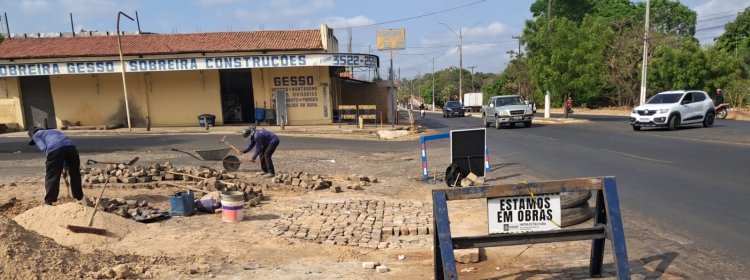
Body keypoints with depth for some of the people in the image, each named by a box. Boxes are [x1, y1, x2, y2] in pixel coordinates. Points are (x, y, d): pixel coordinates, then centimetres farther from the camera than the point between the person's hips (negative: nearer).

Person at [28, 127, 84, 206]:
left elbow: (44, 148, 7)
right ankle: (80, 199, 28)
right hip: (70, 146, 5)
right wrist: (66, 166, 35)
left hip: (54, 149, -5)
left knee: (51, 177, 7)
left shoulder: (36, 135, 27)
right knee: (75, 174, 18)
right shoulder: (55, 131, 43)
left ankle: (48, 203, 9)